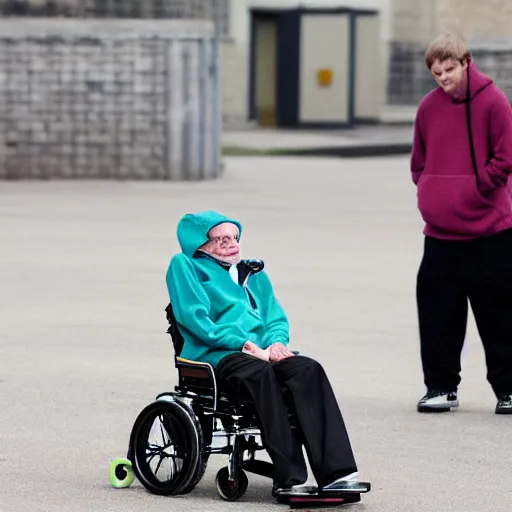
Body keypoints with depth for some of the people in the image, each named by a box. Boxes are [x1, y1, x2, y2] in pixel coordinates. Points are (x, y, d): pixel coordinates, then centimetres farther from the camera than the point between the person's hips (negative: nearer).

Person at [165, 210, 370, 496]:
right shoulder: (186, 266, 11)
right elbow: (195, 318, -3)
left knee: (308, 369, -27)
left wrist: (276, 342, -2)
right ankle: (289, 478, -44)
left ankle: (335, 472, -40)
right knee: (260, 372, -39)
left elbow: (276, 318, 24)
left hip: (259, 352, 6)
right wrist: (247, 346, -12)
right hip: (215, 354, -5)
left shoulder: (254, 273, 31)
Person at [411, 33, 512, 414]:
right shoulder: (429, 107, 7)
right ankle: (442, 387, 13)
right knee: (437, 311, 3)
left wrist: (471, 190, -7)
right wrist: (433, 193, 3)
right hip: (441, 232, 4)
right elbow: (420, 163, 17)